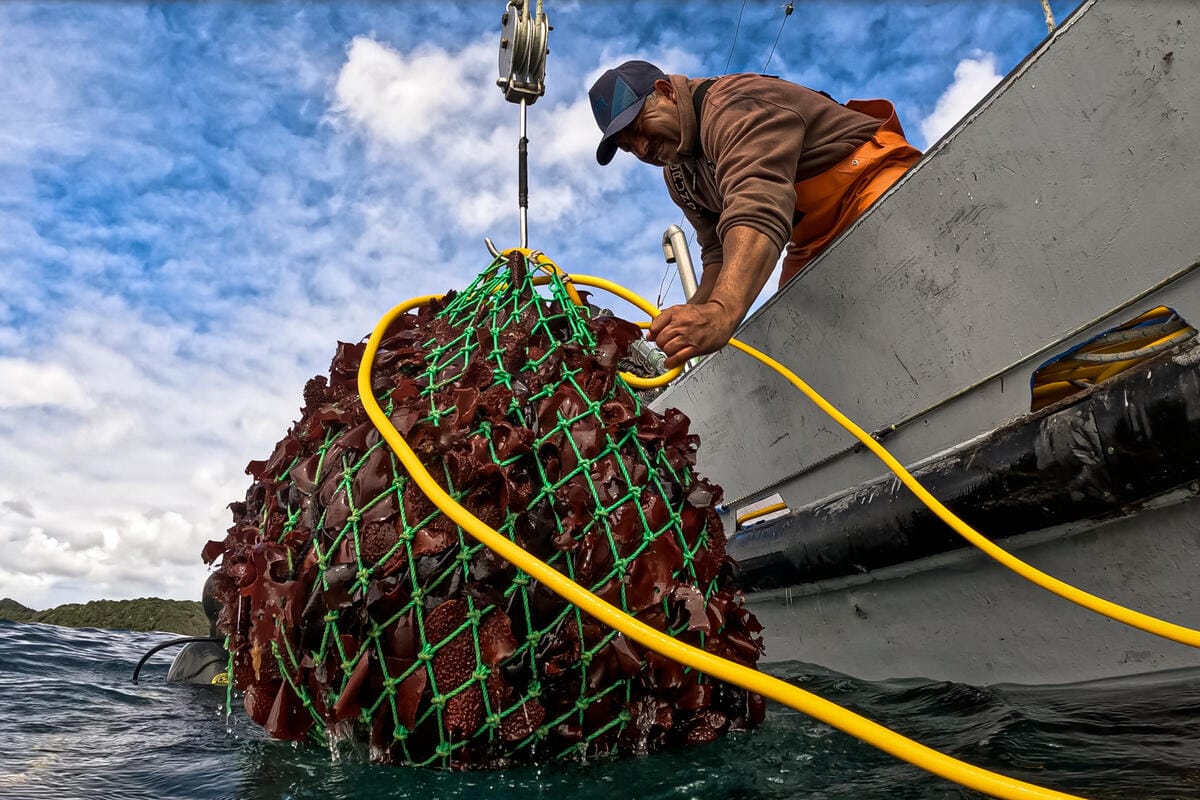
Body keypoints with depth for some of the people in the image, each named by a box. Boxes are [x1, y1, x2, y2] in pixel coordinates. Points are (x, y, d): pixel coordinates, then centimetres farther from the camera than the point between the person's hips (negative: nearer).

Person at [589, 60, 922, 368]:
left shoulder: (736, 105, -18)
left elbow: (758, 206, -37)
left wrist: (722, 311, -51)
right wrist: (696, 311, -11)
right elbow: (721, 250, 9)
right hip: (816, 239, 8)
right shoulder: (678, 173, 12)